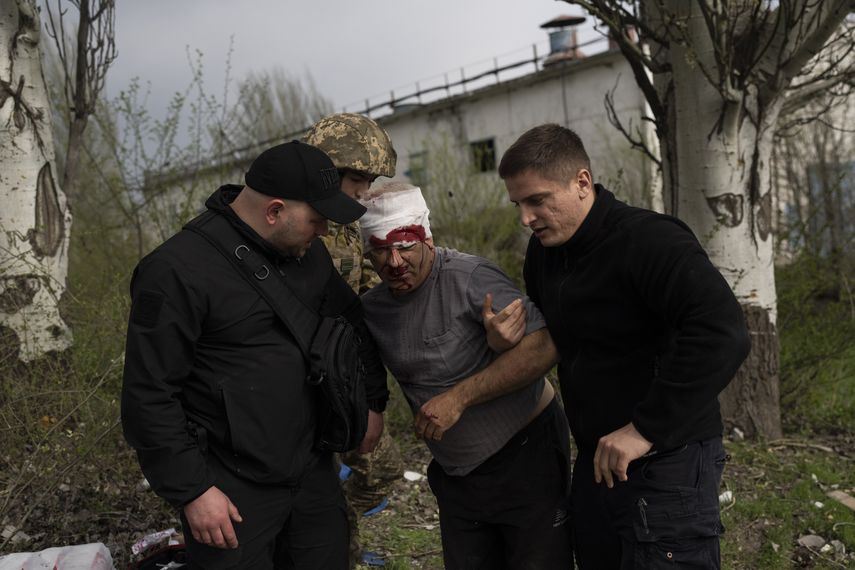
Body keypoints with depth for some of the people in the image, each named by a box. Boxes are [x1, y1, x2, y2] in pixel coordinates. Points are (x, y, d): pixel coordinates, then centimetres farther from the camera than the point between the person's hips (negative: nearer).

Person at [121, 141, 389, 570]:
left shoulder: (307, 252, 4)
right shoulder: (177, 270, -18)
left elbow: (351, 320, 21)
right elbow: (149, 395, -17)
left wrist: (371, 402, 19)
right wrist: (192, 491, -15)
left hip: (314, 470, 7)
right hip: (233, 493, -7)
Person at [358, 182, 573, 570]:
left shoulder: (468, 277, -20)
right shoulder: (371, 311, -1)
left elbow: (544, 347, -27)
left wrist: (459, 397, -27)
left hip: (526, 453, -6)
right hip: (454, 474, 6)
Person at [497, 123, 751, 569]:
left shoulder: (649, 240, -20)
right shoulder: (543, 250, 6)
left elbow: (723, 335, -32)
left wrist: (646, 429, -29)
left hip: (665, 464, -8)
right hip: (595, 461, 8)